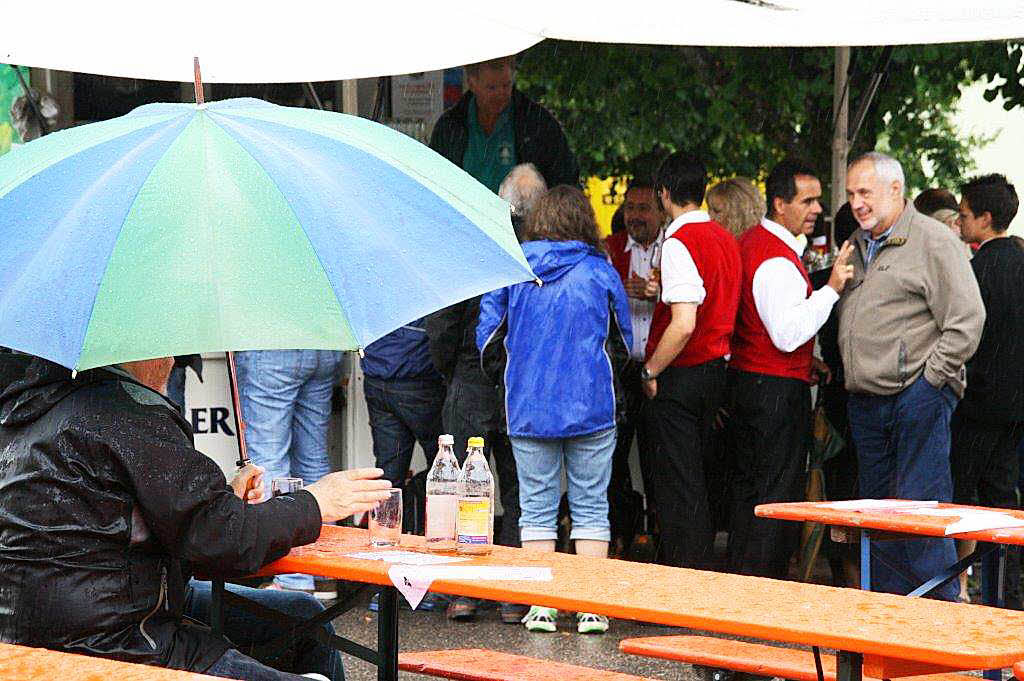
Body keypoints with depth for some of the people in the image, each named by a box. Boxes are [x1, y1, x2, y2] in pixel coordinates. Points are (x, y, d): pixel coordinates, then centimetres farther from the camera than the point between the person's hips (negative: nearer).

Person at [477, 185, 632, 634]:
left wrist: (506, 378, 19)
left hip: (528, 408, 1)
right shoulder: (602, 273, -1)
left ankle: (540, 606, 3)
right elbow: (624, 343, 8)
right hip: (592, 408, 0)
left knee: (537, 508, 6)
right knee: (591, 506, 5)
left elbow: (488, 336, 2)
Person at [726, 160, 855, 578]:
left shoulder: (751, 243, 13)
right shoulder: (777, 260, -20)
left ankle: (739, 579, 20)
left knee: (748, 489, 14)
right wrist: (831, 288, -25)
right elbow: (788, 333, -27)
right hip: (779, 390, -10)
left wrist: (802, 357, 20)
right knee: (777, 496, -6)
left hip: (746, 381, 10)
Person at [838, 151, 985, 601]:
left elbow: (967, 319, -11)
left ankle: (940, 607, -5)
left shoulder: (933, 240, -6)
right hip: (865, 402, 8)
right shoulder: (856, 246, 18)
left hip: (918, 395, -8)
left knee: (921, 504, -9)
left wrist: (929, 378, -11)